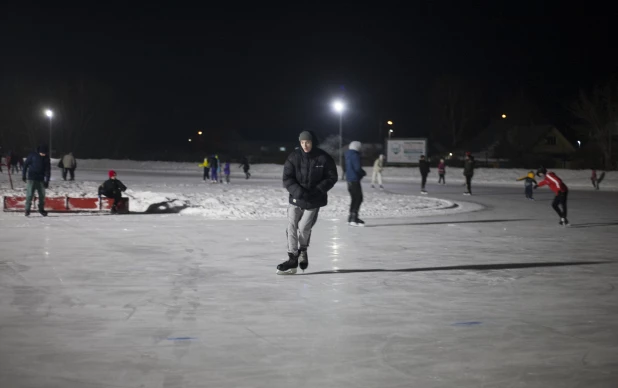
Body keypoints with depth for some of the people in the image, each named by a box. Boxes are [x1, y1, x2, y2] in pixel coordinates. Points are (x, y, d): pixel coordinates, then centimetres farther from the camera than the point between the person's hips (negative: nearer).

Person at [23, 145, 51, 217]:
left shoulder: (46, 158, 3)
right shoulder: (32, 156, -6)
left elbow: (48, 170, 6)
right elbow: (25, 165, -1)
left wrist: (47, 181, 1)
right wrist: (24, 175, -3)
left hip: (41, 179, 3)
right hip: (31, 179, -3)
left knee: (42, 195, 6)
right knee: (29, 195, -9)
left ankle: (41, 209, 21)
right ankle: (27, 210, -4)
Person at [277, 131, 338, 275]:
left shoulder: (323, 158, -9)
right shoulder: (294, 157, -6)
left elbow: (331, 177, -3)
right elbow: (287, 178, -7)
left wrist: (318, 190, -15)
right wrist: (297, 191, -22)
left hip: (314, 201, -2)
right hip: (296, 198, 2)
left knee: (303, 227, -5)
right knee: (291, 227, -3)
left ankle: (302, 250, 26)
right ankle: (292, 259, 6)